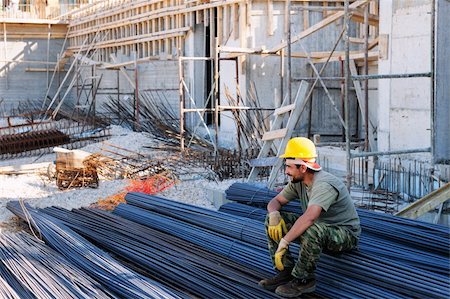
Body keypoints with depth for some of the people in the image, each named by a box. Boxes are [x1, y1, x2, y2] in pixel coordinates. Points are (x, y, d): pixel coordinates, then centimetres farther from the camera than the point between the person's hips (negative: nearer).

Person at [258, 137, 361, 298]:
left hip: (345, 233, -8)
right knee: (272, 220, -4)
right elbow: (275, 201, 4)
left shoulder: (325, 185, -31)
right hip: (319, 227, 8)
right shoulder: (298, 182, -4)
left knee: (311, 230, -41)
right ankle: (286, 271, -5)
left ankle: (303, 280, -20)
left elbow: (309, 218, -44)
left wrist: (283, 243, -43)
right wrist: (274, 214, -21)